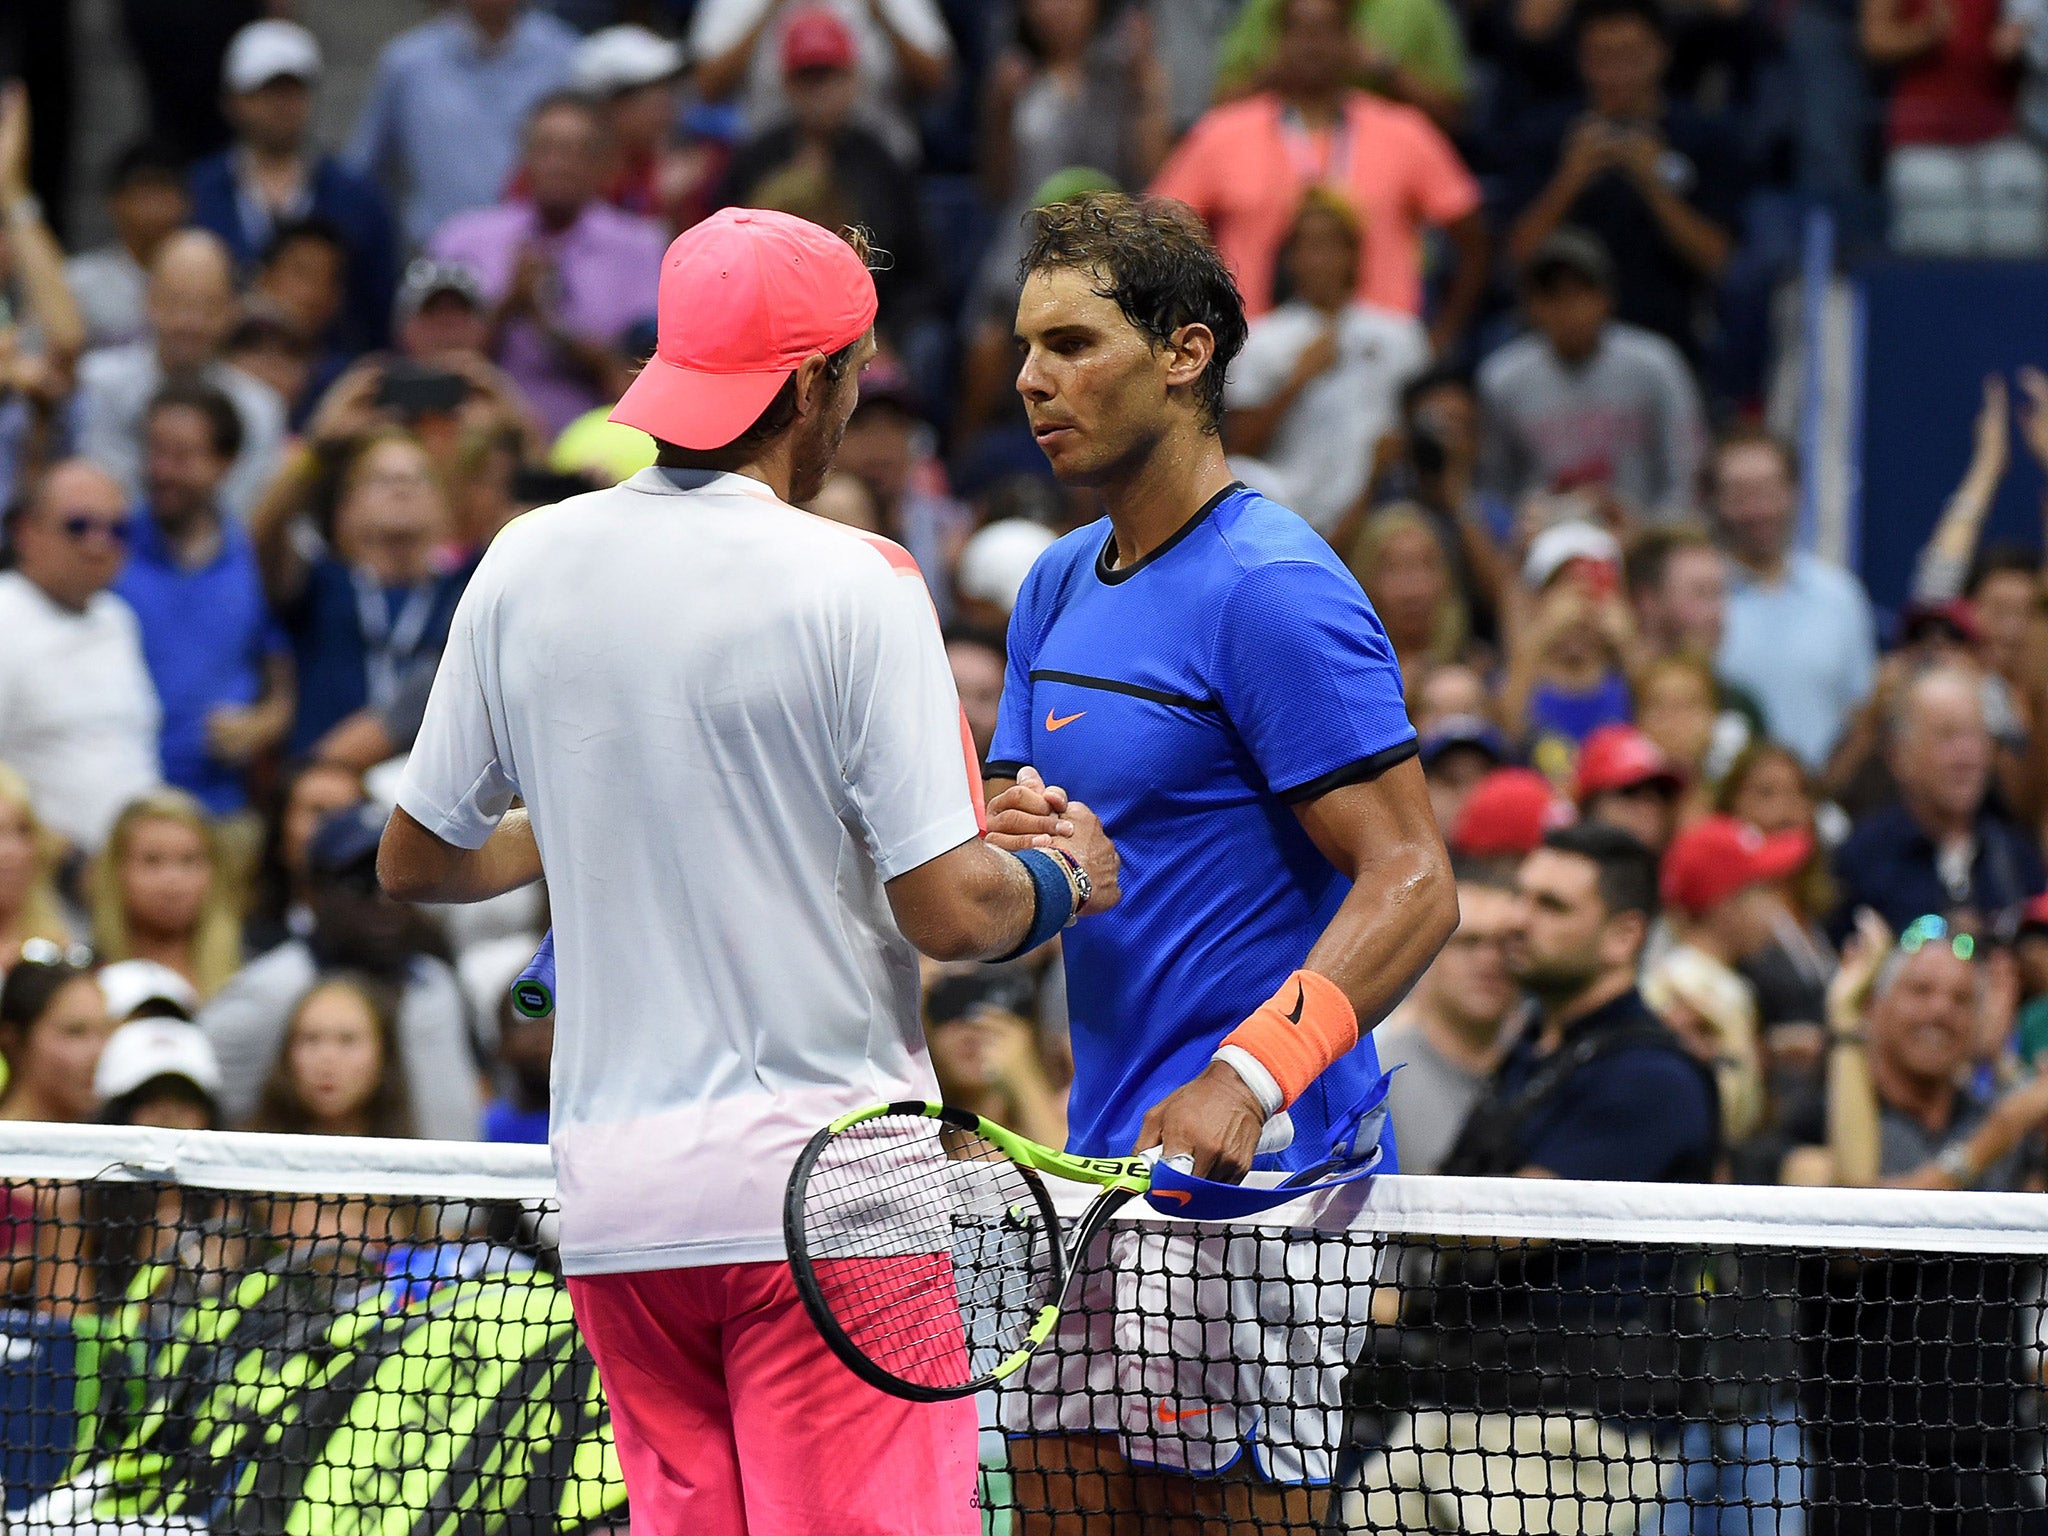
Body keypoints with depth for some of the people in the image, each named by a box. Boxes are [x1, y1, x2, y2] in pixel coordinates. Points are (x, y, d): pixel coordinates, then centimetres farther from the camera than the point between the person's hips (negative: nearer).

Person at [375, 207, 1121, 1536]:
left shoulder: (529, 566, 4)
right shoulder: (853, 586, -11)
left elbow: (418, 862, 14)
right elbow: (951, 912, -12)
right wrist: (1061, 876, 9)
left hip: (612, 1197, 5)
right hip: (824, 1187, -5)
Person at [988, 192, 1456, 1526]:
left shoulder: (1274, 590, -13)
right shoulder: (1058, 589, 15)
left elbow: (1414, 884, -19)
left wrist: (1246, 1079, -31)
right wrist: (1008, 853, -6)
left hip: (1251, 1167, -9)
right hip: (1099, 1163, 9)